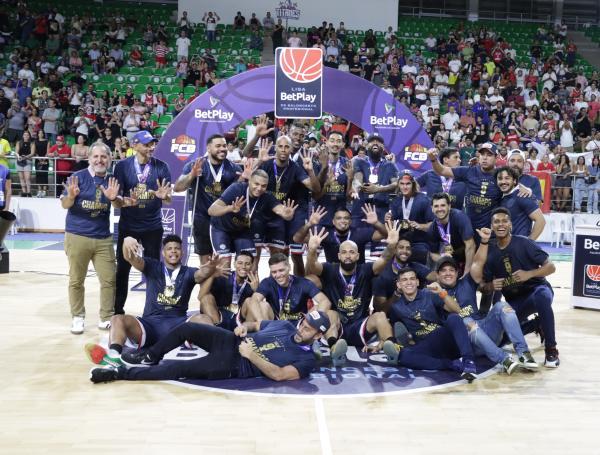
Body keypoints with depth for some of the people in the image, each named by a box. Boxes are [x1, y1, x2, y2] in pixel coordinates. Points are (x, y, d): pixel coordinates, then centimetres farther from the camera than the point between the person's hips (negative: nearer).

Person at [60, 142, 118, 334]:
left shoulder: (112, 181, 4)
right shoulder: (78, 177, -6)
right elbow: (64, 205, -5)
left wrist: (113, 198, -13)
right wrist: (71, 196, -28)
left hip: (103, 238, 3)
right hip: (77, 236, -3)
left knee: (109, 279, 3)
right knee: (76, 280, 6)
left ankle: (106, 318, 15)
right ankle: (78, 318, 19)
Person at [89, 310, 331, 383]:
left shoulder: (306, 360, -9)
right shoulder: (285, 325, 13)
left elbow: (279, 375, -23)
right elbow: (255, 324, 23)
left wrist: (251, 355, -22)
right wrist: (243, 326, 0)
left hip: (233, 367, -7)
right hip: (232, 342, 7)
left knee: (180, 369, -18)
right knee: (186, 328, -7)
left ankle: (121, 372, -8)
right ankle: (149, 357, 17)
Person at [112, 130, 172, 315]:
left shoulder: (161, 167, -4)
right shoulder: (122, 166, -6)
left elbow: (169, 199, -5)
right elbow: (115, 199, -6)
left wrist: (164, 195, -28)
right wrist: (123, 202, -28)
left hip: (153, 226, 1)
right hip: (128, 225, 0)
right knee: (122, 269, 6)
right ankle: (117, 310, 19)